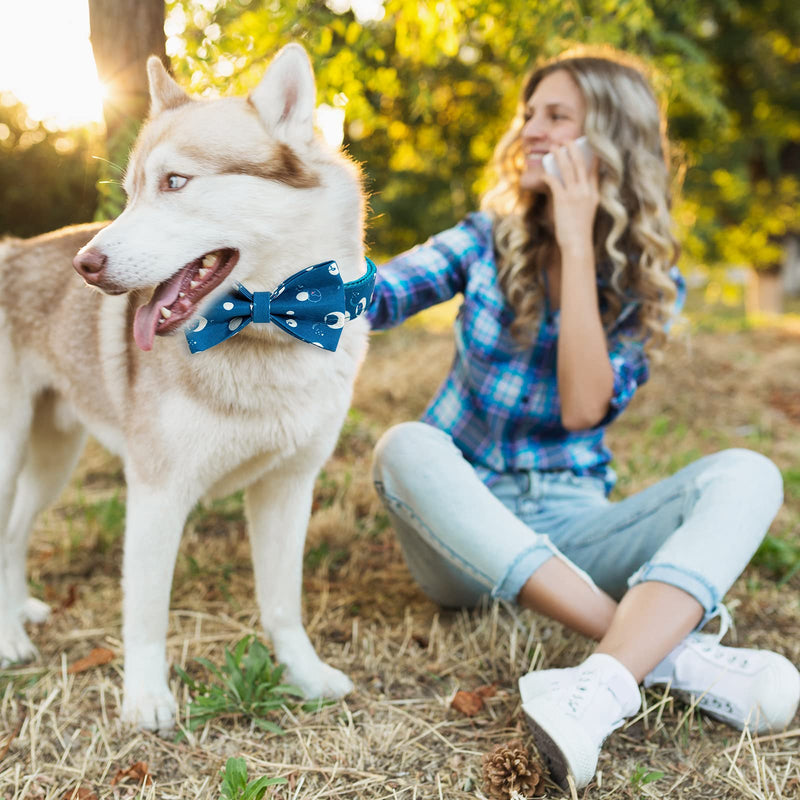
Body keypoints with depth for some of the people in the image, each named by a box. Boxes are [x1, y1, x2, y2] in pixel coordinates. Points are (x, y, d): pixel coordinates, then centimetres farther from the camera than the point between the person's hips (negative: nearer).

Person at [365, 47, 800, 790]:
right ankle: (670, 651, -38)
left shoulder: (650, 281, 0)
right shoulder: (490, 238, 5)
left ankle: (602, 684, -49)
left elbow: (584, 409, -16)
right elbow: (374, 298, -9)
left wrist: (577, 244, -16)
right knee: (404, 446, -32)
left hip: (569, 528, 0)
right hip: (462, 524, 1)